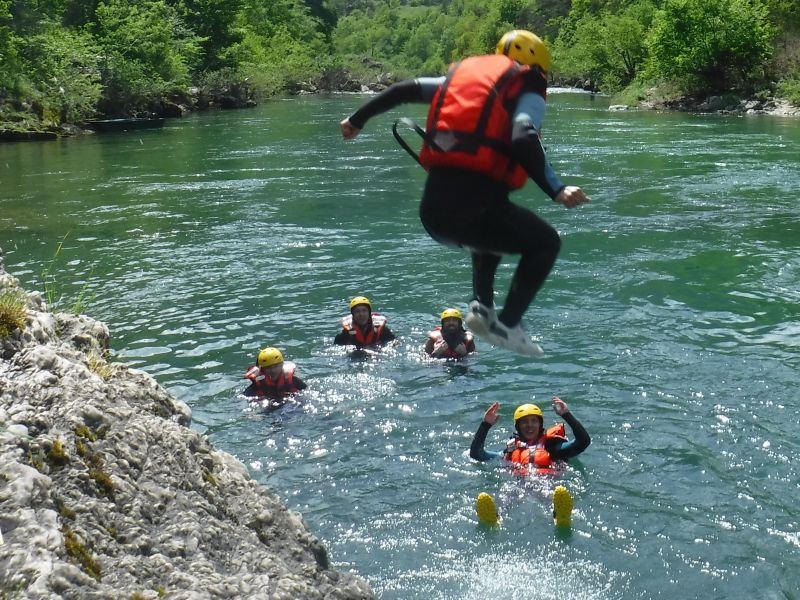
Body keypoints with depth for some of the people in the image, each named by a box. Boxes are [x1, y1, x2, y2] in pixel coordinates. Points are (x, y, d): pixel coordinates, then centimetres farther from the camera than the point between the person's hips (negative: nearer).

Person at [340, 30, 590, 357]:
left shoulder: (462, 74, 24)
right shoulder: (528, 93, 7)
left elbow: (405, 89, 22)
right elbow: (523, 141, -13)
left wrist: (357, 119, 32)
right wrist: (556, 190, -19)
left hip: (431, 211, 7)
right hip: (475, 206, -6)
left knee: (493, 231, 39)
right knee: (546, 242, 20)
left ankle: (481, 305, 23)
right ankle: (508, 324, 8)